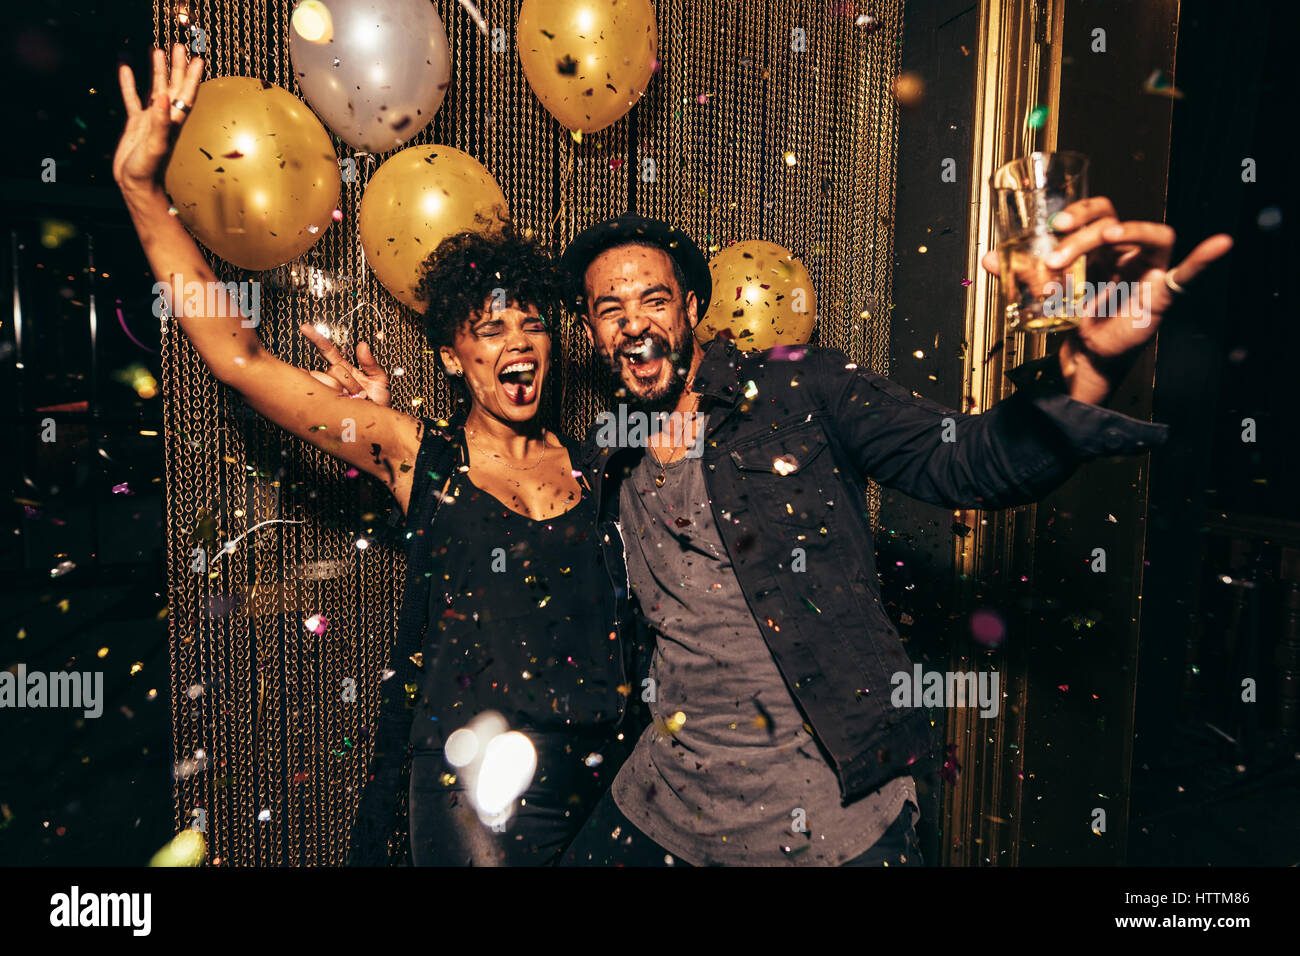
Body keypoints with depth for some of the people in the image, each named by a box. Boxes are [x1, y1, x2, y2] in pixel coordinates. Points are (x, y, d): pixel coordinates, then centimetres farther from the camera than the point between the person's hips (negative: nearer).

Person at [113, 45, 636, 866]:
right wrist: (141, 183, -8)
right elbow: (237, 355, -8)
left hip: (604, 770, 3)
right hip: (475, 780, -3)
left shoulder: (585, 461, 2)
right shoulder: (422, 455, -6)